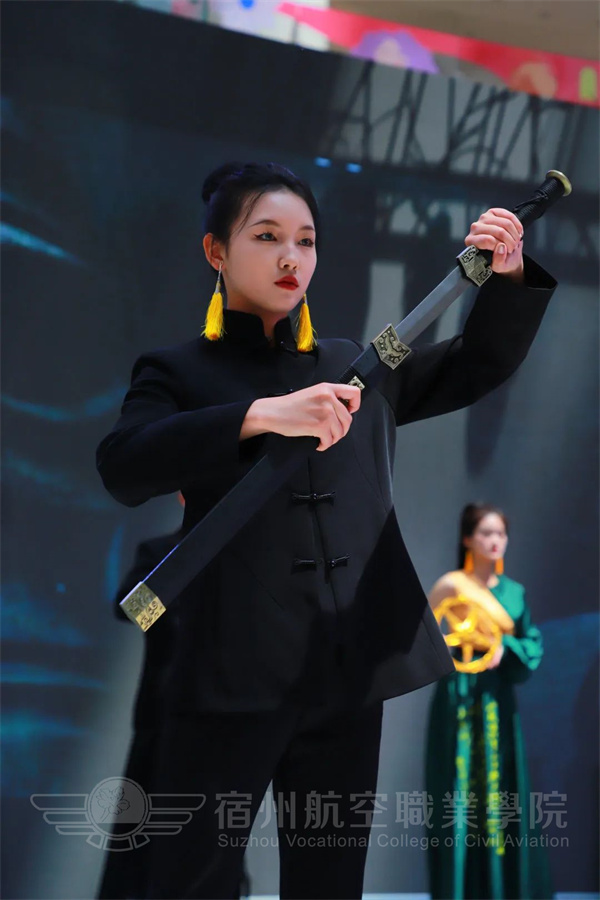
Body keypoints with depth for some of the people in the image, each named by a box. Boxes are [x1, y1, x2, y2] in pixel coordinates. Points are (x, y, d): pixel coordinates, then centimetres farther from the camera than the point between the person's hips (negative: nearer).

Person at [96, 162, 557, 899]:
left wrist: (506, 276, 2)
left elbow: (478, 366, 21)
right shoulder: (179, 372, 3)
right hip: (235, 675, -5)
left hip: (353, 674, 5)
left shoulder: (357, 368, 17)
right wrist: (262, 415, -27)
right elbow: (124, 468, -16)